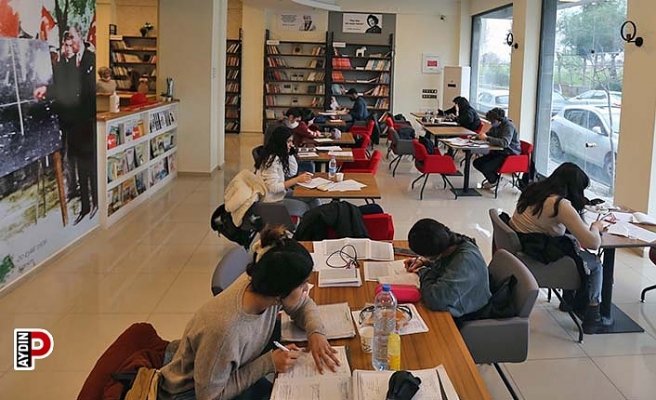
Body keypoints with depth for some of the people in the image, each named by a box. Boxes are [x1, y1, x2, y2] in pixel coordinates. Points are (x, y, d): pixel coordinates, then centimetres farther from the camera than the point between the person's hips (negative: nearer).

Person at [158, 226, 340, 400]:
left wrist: (316, 332, -20)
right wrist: (268, 364, -28)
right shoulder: (224, 328, -40)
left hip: (233, 373, 7)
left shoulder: (259, 281, -21)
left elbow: (303, 304, 0)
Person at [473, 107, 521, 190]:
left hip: (509, 154, -9)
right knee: (477, 162, -1)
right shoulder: (496, 126, 5)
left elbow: (505, 143, -35)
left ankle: (494, 181, 9)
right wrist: (479, 136, -3)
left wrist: (487, 138, -35)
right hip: (498, 152, 9)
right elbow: (487, 135, 22)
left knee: (485, 167, -23)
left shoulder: (508, 126, -20)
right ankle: (493, 177, 16)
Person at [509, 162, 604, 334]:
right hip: (537, 257, -8)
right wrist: (596, 227, 0)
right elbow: (592, 242, -22)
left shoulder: (535, 189, 2)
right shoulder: (561, 204, -22)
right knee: (595, 264, 13)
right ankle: (591, 317, 25)